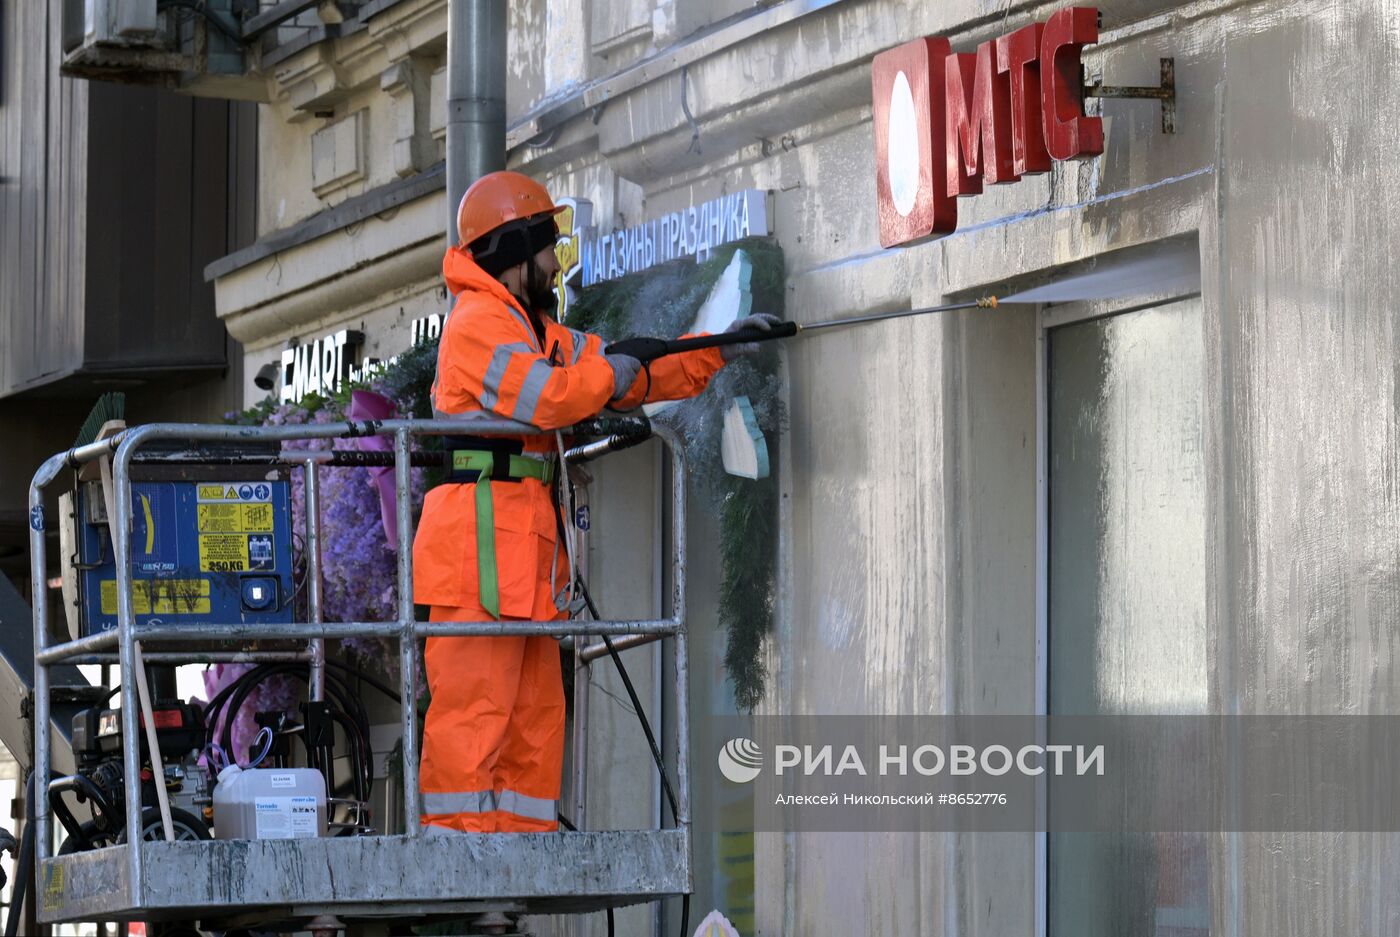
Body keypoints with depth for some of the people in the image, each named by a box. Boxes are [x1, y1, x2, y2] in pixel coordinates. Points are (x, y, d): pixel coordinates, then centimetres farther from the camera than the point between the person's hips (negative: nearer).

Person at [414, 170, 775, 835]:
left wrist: (719, 352, 18)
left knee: (534, 712, 10)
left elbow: (636, 379, 26)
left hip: (522, 544, 10)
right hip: (481, 538, -10)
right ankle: (456, 833, -16)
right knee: (474, 706, -13)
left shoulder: (537, 330, 25)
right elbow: (543, 396, -22)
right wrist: (608, 374, -5)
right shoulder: (480, 321, -7)